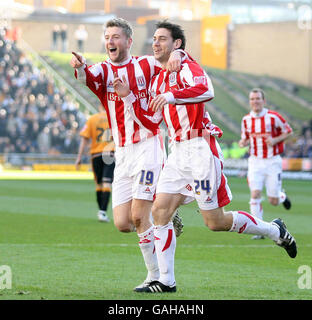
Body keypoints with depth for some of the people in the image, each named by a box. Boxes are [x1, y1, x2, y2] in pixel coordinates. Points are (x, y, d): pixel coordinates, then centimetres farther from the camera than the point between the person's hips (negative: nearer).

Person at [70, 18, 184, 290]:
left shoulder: (146, 65, 2)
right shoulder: (103, 71, 5)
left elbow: (177, 56, 8)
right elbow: (88, 78, -17)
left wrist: (176, 54, -17)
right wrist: (80, 68, -42)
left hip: (148, 147, -4)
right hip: (122, 154, 4)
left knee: (138, 216, -15)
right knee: (122, 224, -3)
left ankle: (156, 275, -4)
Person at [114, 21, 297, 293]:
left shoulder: (187, 67, -9)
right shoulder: (158, 80, 17)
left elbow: (206, 90, -31)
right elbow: (150, 120, 19)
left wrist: (172, 96, -42)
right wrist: (128, 97, 8)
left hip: (200, 150, -8)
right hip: (178, 153, 8)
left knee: (216, 222, -3)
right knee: (160, 211, -3)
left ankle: (275, 230, 18)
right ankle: (166, 281, 1)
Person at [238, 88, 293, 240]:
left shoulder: (273, 117, -10)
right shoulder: (246, 119, 2)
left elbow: (289, 132, 1)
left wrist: (275, 140, -16)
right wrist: (243, 142, -7)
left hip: (272, 162, -2)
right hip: (255, 161, 2)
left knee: (273, 201, 1)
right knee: (255, 195, -14)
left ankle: (282, 197, 39)